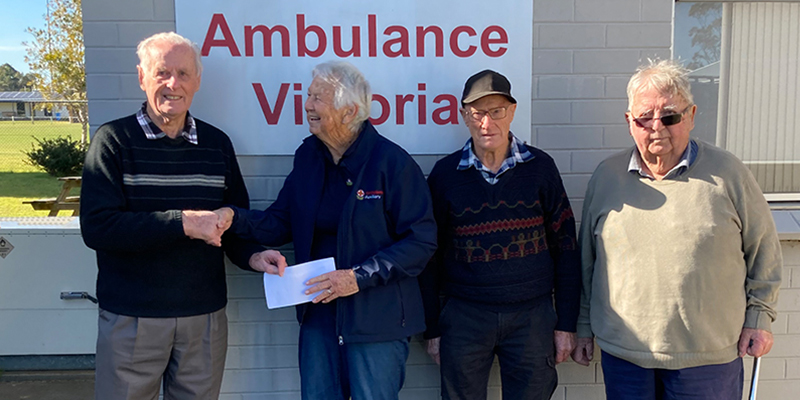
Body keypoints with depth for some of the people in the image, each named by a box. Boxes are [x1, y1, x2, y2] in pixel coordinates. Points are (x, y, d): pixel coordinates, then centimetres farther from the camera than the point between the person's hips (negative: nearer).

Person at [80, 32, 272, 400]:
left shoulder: (217, 144, 5)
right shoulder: (113, 140, -5)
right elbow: (96, 227, -15)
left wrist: (251, 255, -9)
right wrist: (181, 222, -23)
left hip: (205, 315, 3)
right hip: (131, 317, -3)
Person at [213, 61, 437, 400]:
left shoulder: (392, 162, -14)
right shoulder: (308, 156, 5)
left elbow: (422, 240, -15)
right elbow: (282, 223, 9)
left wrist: (360, 277, -20)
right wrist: (235, 218, -10)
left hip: (376, 316, -5)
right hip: (318, 309, 6)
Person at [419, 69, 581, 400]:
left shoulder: (540, 167, 0)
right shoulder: (445, 173, 0)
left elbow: (565, 247, 3)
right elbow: (430, 256, 4)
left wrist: (566, 323, 1)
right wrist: (432, 328, 3)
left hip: (532, 316, 0)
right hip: (464, 316, 0)